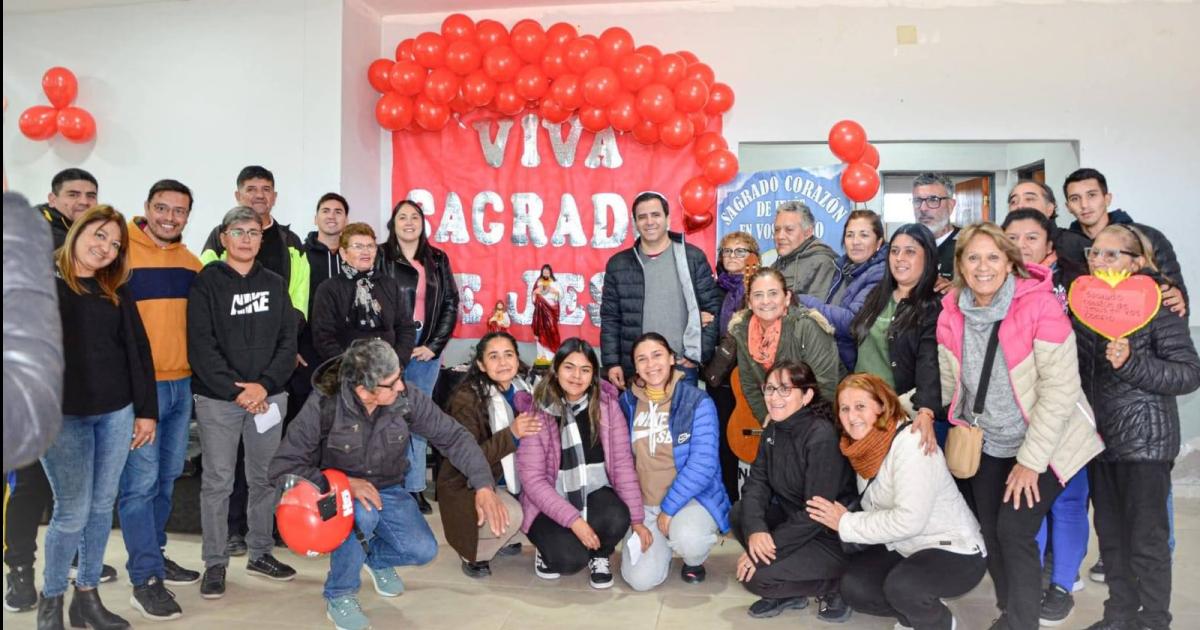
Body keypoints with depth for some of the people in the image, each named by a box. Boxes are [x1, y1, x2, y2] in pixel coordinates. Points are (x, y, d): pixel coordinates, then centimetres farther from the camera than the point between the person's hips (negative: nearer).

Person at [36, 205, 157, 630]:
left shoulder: (116, 292, 11)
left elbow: (137, 351, 10)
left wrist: (146, 410, 6)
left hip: (116, 414, 4)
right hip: (63, 417, -4)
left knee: (102, 506, 10)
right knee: (73, 511, -2)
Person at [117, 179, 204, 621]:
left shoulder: (192, 263, 9)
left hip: (182, 384, 6)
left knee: (167, 477, 15)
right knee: (140, 481, -3)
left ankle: (154, 554, 30)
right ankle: (145, 578, 5)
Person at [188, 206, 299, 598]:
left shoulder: (274, 284, 10)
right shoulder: (206, 283, 0)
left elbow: (288, 341, 5)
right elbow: (201, 346, -8)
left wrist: (264, 385, -9)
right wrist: (236, 390, -15)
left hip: (269, 396, 3)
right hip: (218, 398, -3)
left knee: (265, 478, 10)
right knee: (217, 482, 2)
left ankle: (261, 553, 24)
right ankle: (215, 563, 13)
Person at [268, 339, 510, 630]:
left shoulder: (406, 397, -20)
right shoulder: (323, 405, -27)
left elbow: (453, 436, -12)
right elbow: (282, 468, -24)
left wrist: (484, 486, -23)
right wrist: (342, 483, -35)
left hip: (387, 489, 3)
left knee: (423, 550, -16)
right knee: (363, 514, -36)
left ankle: (376, 557, 21)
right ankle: (339, 596, -7)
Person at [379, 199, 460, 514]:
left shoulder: (438, 260, 12)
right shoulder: (380, 257, 1)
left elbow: (450, 304, 10)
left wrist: (435, 346, 0)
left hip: (427, 349, 3)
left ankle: (415, 487, 12)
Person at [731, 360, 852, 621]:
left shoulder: (822, 437, -24)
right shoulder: (773, 430, 2)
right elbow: (757, 483, -4)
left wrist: (769, 546, -23)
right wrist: (755, 530, -22)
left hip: (833, 537, -8)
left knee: (755, 576, -18)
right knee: (740, 512, -4)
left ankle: (834, 586, 2)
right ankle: (789, 594, 8)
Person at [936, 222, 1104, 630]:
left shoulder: (1040, 306, -22)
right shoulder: (952, 313, -6)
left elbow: (1059, 389, -22)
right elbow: (946, 380, 1)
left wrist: (1031, 460, -21)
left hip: (1041, 444, -5)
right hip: (988, 444, 5)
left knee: (1014, 530, -11)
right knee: (990, 530, 11)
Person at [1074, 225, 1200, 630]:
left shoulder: (1157, 304, -11)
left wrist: (1131, 363, -25)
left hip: (1145, 440, -6)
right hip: (1099, 437, 6)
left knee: (1146, 539, 4)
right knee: (1110, 535, 15)